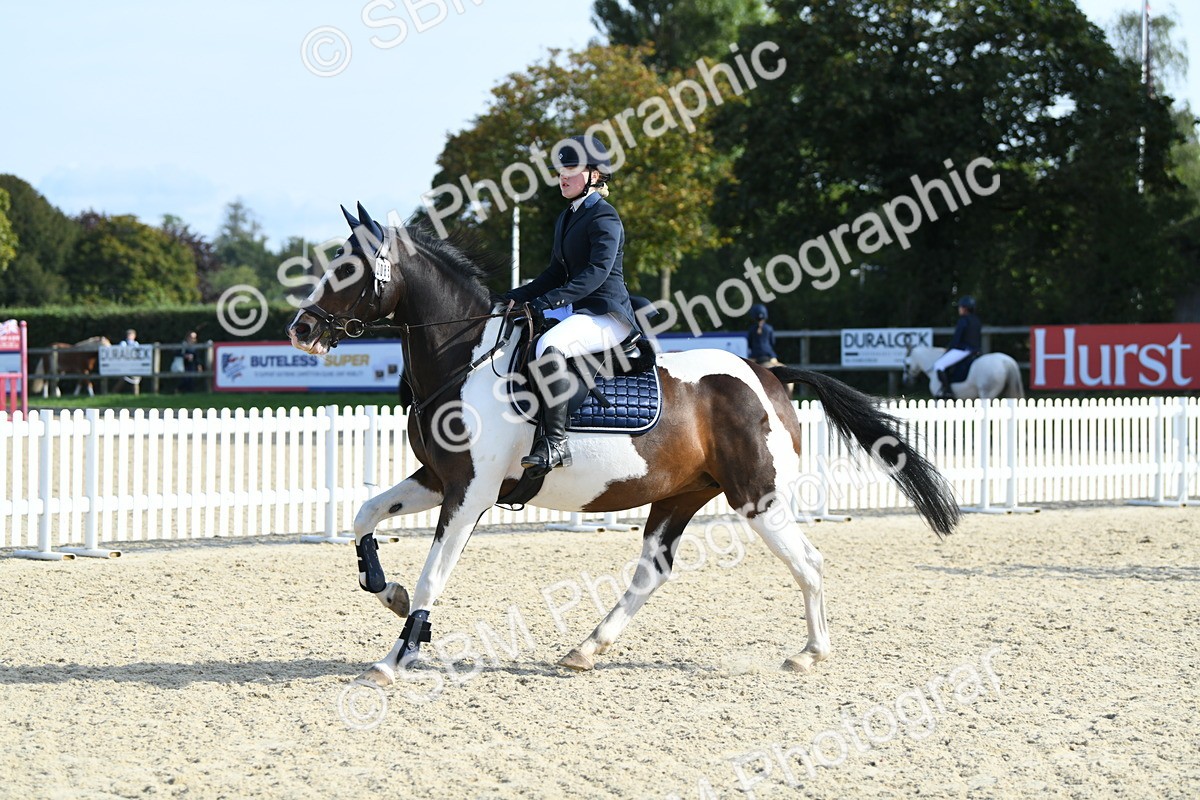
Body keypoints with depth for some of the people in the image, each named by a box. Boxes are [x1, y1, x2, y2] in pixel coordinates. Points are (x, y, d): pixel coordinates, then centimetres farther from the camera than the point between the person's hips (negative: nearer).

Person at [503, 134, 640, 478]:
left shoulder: (604, 218, -10)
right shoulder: (566, 219, 19)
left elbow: (597, 270, -23)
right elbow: (558, 272, 23)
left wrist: (553, 299, -33)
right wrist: (516, 297, 10)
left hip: (608, 315, -11)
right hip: (579, 312, 11)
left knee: (549, 346, -37)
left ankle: (555, 443, -38)